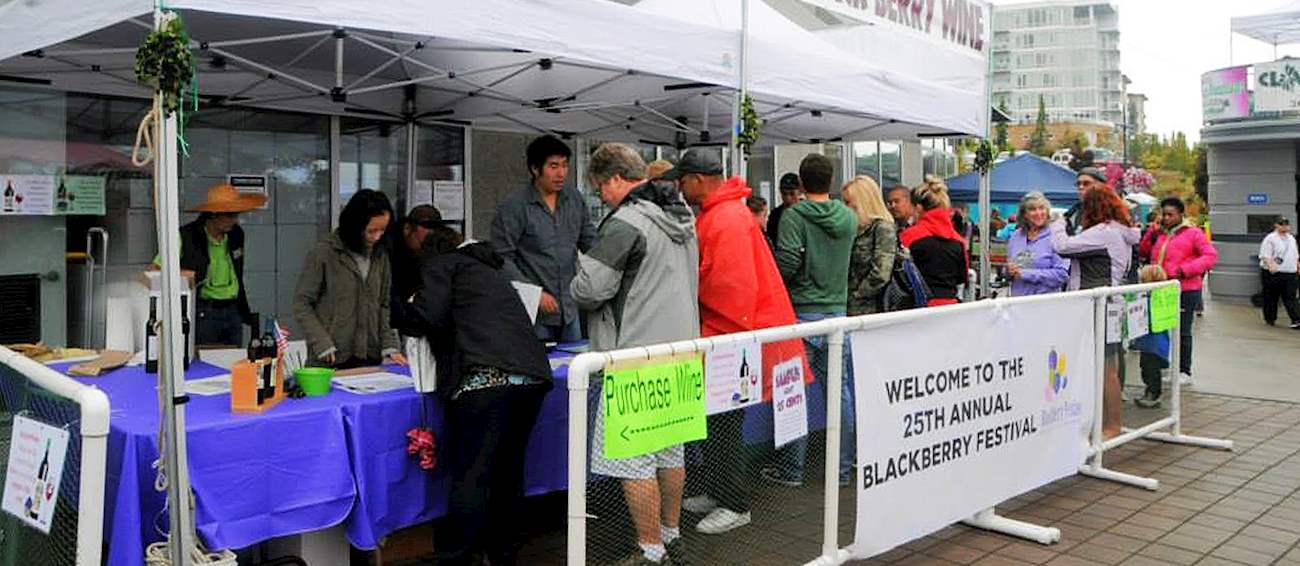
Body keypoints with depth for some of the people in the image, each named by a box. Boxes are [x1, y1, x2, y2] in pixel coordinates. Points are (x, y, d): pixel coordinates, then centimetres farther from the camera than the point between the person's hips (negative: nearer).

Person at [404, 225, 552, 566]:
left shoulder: (441, 264, 15)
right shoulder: (490, 270, 36)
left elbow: (429, 315, 0)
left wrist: (410, 324, 21)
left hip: (485, 375, -7)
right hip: (533, 375, 7)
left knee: (471, 476, -5)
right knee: (508, 471, 16)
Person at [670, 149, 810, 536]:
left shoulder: (728, 220, -19)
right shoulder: (714, 215, 14)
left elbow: (731, 290, -24)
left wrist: (714, 339, -17)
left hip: (731, 338, -10)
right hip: (722, 336, 10)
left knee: (723, 424, -1)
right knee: (715, 420, 16)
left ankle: (735, 505, 11)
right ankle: (717, 493, 29)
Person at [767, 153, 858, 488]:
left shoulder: (794, 216, -11)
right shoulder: (848, 218, 6)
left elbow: (787, 262, -20)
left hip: (802, 312, -5)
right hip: (838, 312, 5)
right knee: (840, 391, 11)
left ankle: (791, 469, 10)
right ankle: (842, 468, 18)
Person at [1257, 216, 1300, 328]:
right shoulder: (1270, 239, -6)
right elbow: (1265, 256, -15)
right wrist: (1270, 265, -30)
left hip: (1290, 273, 5)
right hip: (1273, 273, -5)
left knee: (1290, 298, -1)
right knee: (1271, 297, 5)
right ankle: (1270, 319, 18)